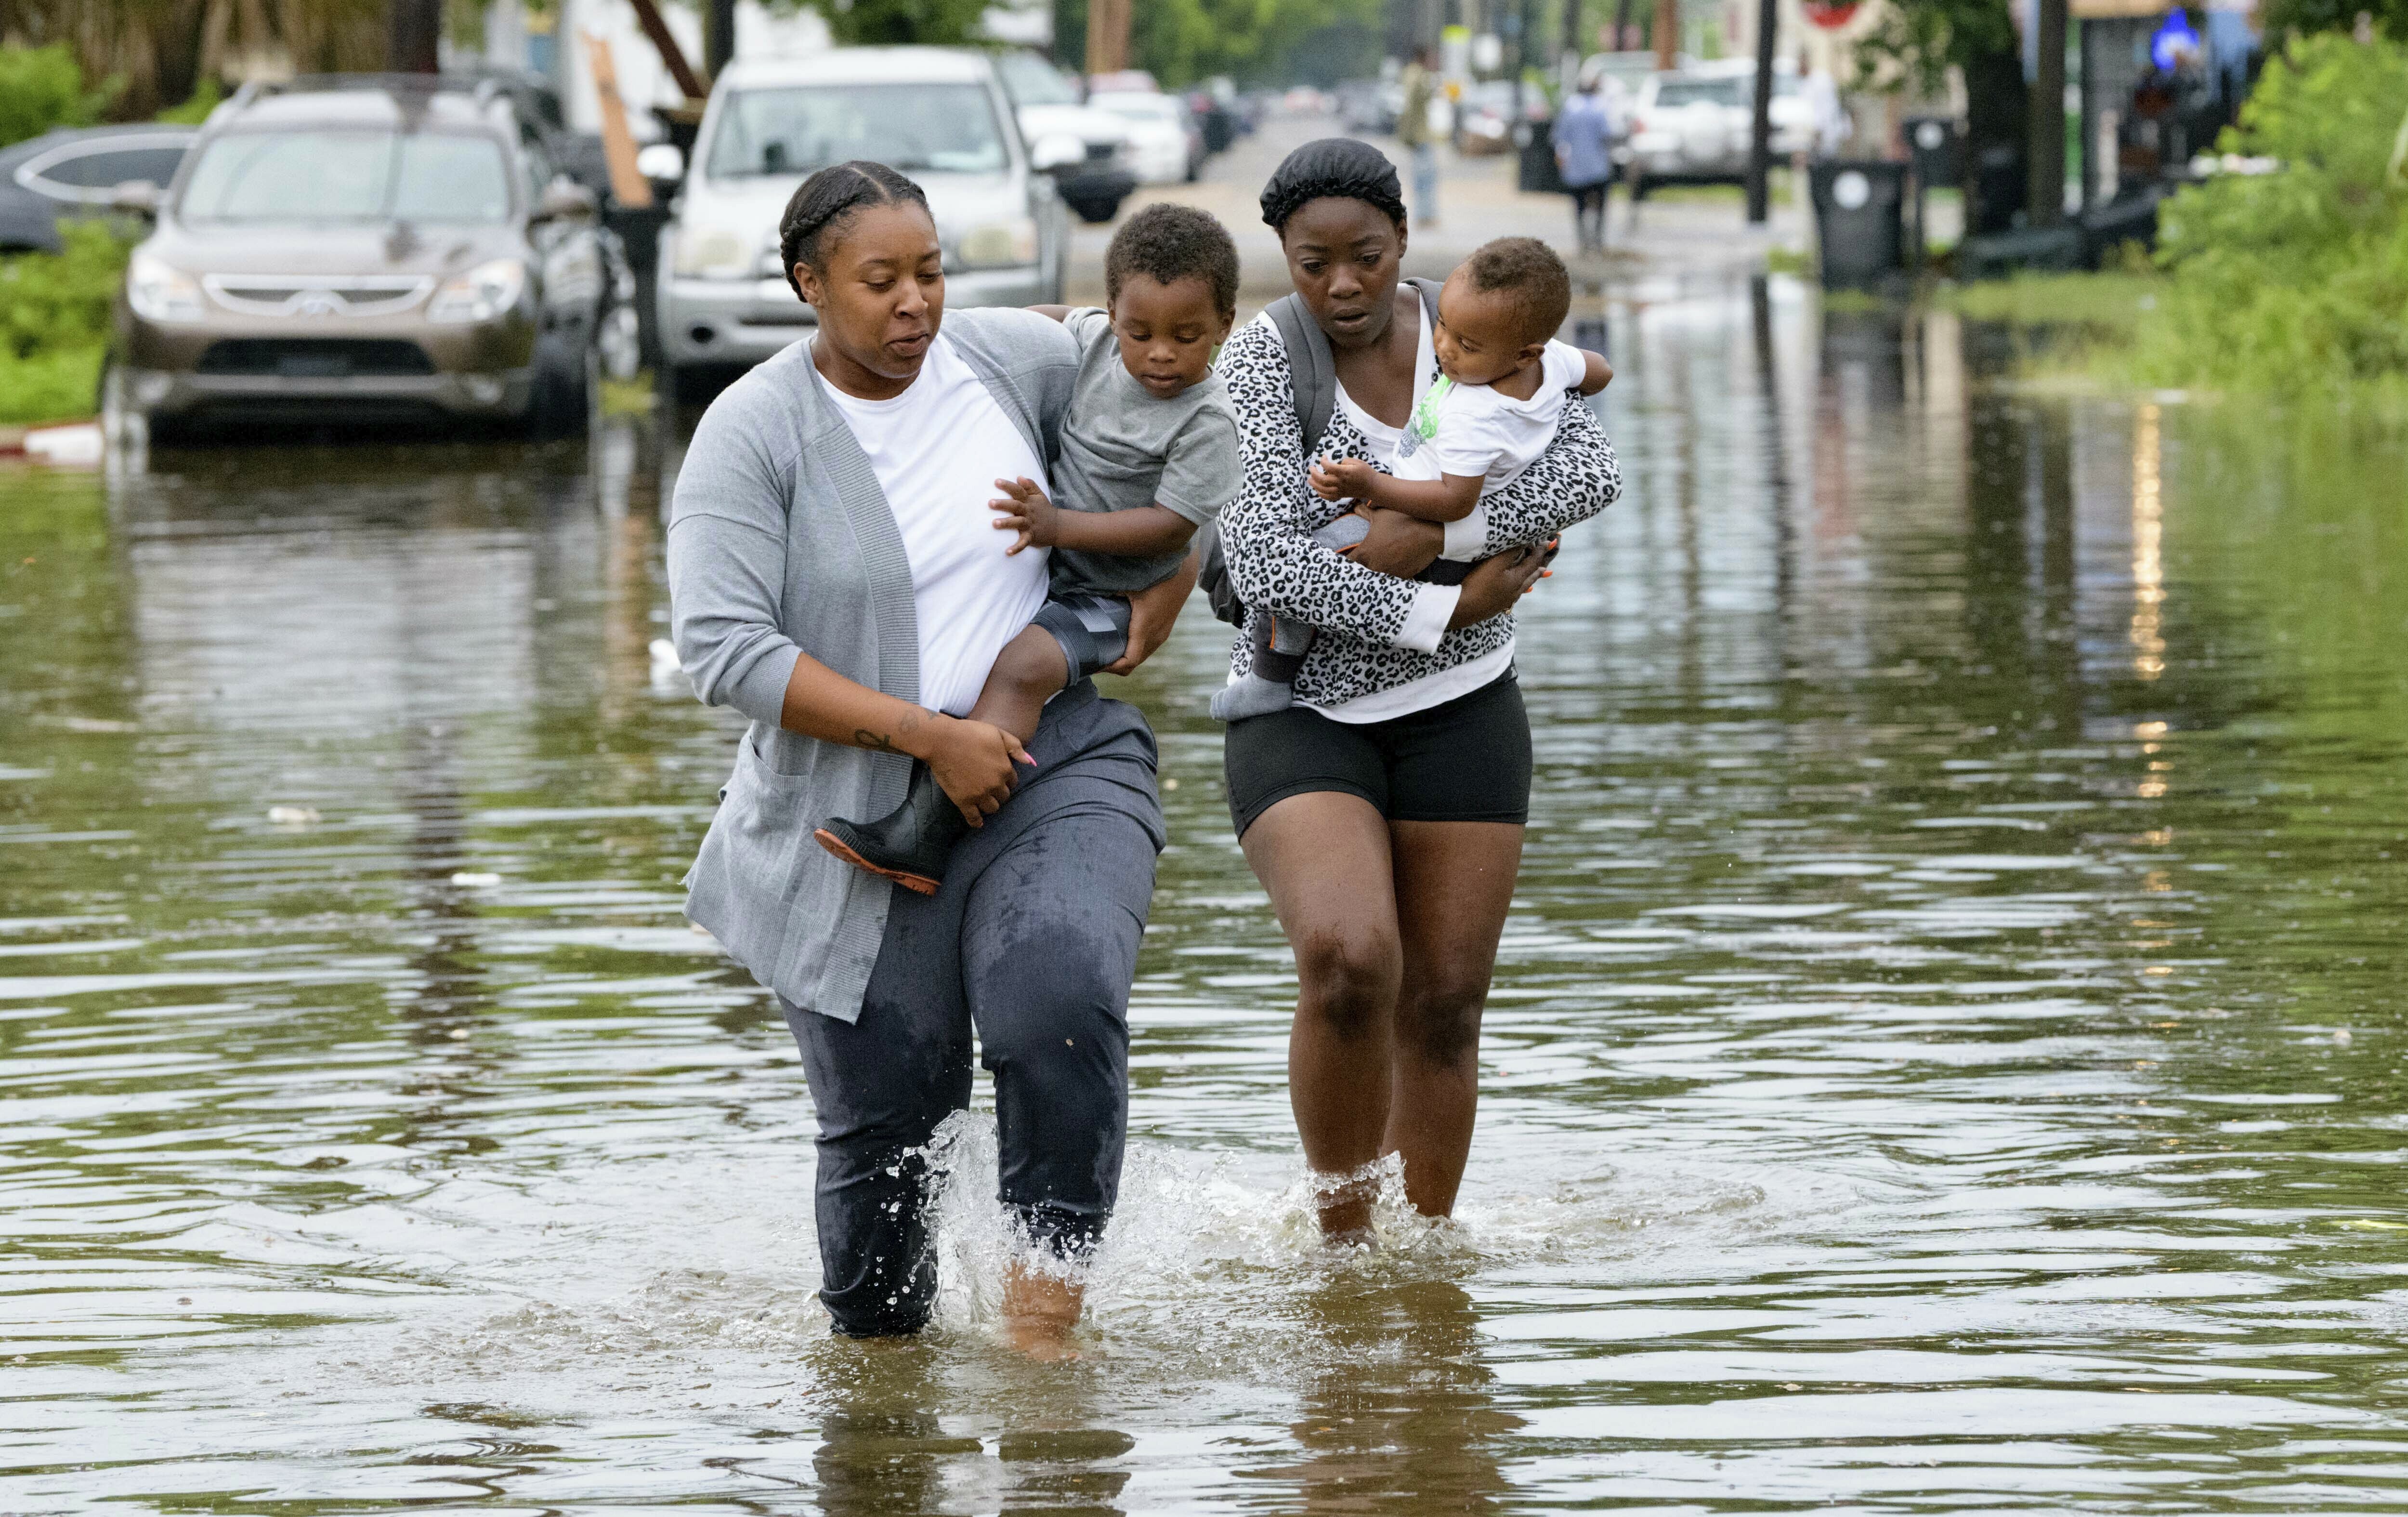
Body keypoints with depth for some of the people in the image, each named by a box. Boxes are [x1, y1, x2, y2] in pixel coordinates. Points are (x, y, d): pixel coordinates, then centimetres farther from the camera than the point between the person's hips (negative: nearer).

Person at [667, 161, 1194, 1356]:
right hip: (858, 811, -1)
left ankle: (1045, 1307, -18)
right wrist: (931, 737, -20)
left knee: (1060, 1002, -26)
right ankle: (874, 1346, 24)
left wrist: (1162, 593, 5)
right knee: (884, 1112, 2)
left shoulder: (1017, 361, 0)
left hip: (1055, 760, 1)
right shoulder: (753, 435, -9)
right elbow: (724, 650, -18)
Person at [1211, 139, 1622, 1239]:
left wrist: (1428, 533, -23)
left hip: (1459, 712, 4)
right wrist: (1446, 607, -18)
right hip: (1303, 712, -4)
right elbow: (1265, 566, -21)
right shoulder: (1264, 359, -11)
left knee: (1443, 1005, 5)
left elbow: (1589, 471, -13)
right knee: (1349, 960, -24)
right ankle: (1342, 1234, -8)